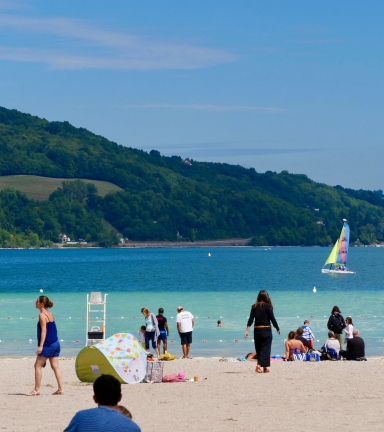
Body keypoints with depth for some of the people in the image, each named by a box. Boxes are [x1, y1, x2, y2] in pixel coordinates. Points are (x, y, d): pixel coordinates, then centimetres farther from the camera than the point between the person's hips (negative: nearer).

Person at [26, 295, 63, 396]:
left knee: (38, 365, -2)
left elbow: (44, 330, -18)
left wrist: (41, 346, -21)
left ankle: (36, 390, -2)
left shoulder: (42, 315, -11)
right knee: (55, 366, 8)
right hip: (56, 343, 9)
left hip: (48, 345, -9)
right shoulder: (50, 314, 14)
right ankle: (60, 389, 5)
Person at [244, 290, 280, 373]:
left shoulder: (254, 306, 2)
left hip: (257, 330, 4)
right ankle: (259, 365, -16)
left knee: (258, 348, 14)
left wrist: (247, 330, -3)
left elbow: (250, 319, -2)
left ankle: (265, 367, 22)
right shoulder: (268, 306, -7)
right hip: (266, 330, -4)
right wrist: (278, 329, 5)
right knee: (265, 348, 0)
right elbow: (272, 319, -7)